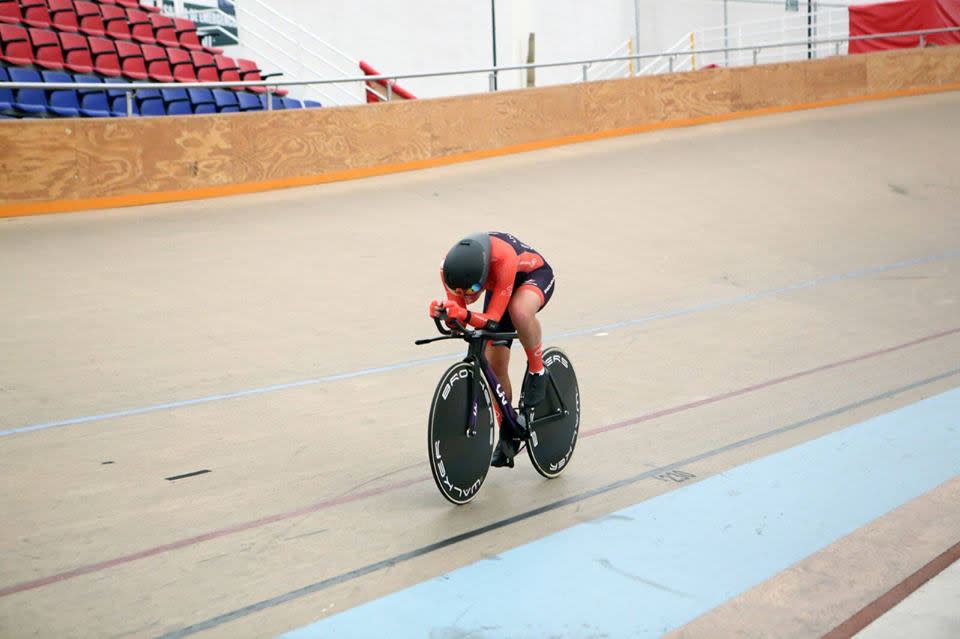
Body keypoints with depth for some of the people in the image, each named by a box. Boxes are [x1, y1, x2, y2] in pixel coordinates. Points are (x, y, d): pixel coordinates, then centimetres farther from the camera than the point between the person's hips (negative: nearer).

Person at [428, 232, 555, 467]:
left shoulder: (503, 258, -43)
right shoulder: (450, 268, -29)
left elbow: (493, 320, -40)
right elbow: (458, 321, -21)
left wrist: (466, 315, -58)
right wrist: (445, 311, -42)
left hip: (535, 275, -5)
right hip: (499, 285, 5)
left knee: (519, 310, -43)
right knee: (494, 365, -3)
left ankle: (537, 370, -15)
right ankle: (508, 435, 16)